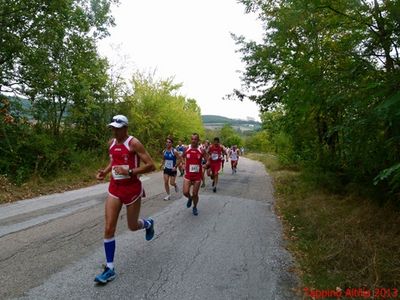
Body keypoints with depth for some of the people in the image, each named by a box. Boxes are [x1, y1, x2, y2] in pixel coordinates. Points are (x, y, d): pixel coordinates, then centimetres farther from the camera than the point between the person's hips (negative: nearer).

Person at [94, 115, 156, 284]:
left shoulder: (133, 143, -14)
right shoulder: (111, 143, 5)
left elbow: (151, 166, -17)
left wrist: (129, 172, -26)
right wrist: (105, 171, 5)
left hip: (132, 188, -5)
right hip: (114, 188, 5)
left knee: (132, 226, 11)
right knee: (109, 228, -2)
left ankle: (148, 224, 48)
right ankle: (110, 269, 9)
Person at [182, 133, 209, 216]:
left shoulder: (202, 150, -5)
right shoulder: (186, 149, -2)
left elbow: (208, 161, -2)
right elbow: (182, 158, 16)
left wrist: (206, 165, -24)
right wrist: (183, 164, -1)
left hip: (197, 175, -1)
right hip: (188, 175, 1)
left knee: (195, 194, 6)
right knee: (185, 192, -10)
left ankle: (195, 207, 32)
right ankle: (190, 198, 27)